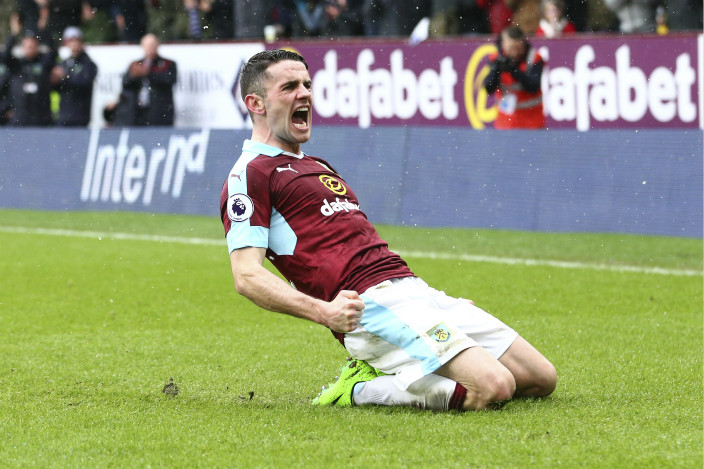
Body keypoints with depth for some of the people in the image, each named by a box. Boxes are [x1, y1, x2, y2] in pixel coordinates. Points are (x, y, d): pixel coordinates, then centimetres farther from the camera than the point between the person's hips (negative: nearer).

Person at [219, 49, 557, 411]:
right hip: (373, 306, -9)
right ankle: (360, 390, -8)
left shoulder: (318, 167, 29)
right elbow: (247, 276, -12)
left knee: (541, 379, 4)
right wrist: (323, 311, -26)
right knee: (493, 386, -26)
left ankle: (383, 374, 8)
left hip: (414, 288, 9)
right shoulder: (251, 173, -1)